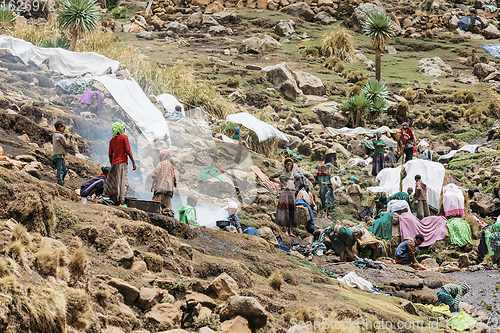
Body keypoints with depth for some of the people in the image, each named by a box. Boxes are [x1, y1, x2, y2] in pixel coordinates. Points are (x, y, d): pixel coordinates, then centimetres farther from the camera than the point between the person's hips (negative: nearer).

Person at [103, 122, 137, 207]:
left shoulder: (112, 140, 13)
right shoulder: (124, 137, -2)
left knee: (112, 183, 9)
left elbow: (110, 155, 14)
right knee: (123, 182, -10)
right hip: (122, 162, -5)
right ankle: (122, 202, -19)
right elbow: (128, 151, -8)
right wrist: (133, 162, -6)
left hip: (114, 163, 5)